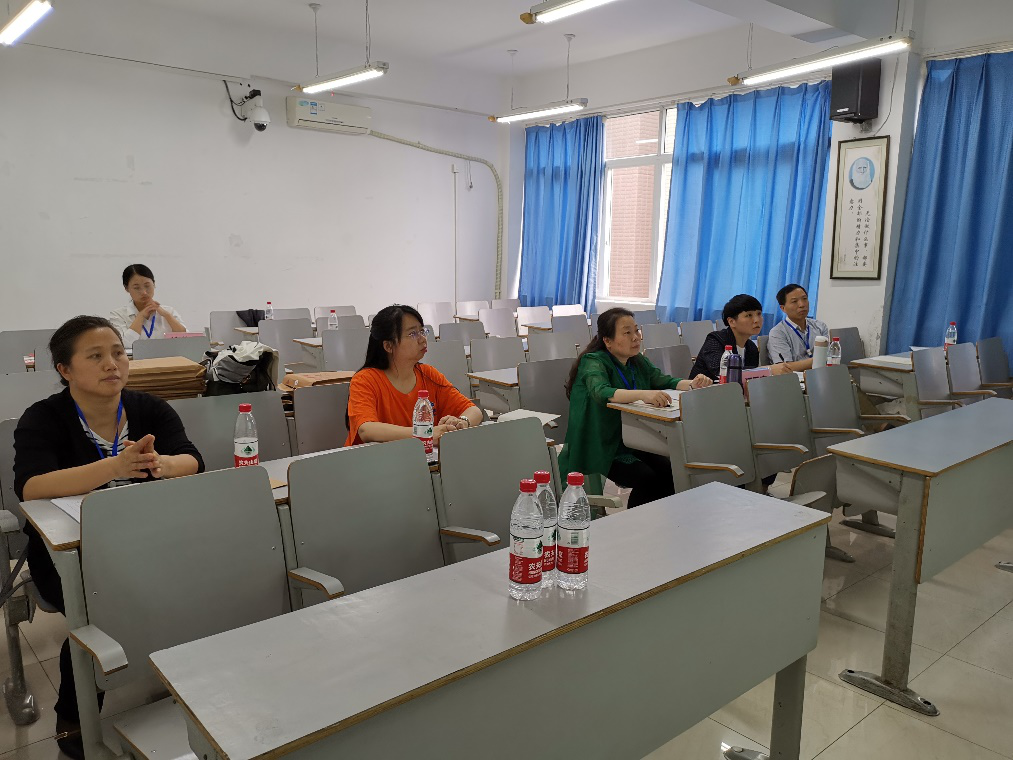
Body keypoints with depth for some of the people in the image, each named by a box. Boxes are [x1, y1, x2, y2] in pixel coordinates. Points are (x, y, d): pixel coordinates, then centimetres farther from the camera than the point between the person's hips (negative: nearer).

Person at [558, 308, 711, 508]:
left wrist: (692, 384, -13)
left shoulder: (638, 361, 10)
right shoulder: (593, 362, -14)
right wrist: (643, 394, -49)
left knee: (670, 472, -16)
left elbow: (666, 381, 10)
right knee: (647, 479, -24)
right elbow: (601, 392, -33)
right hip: (601, 447, -6)